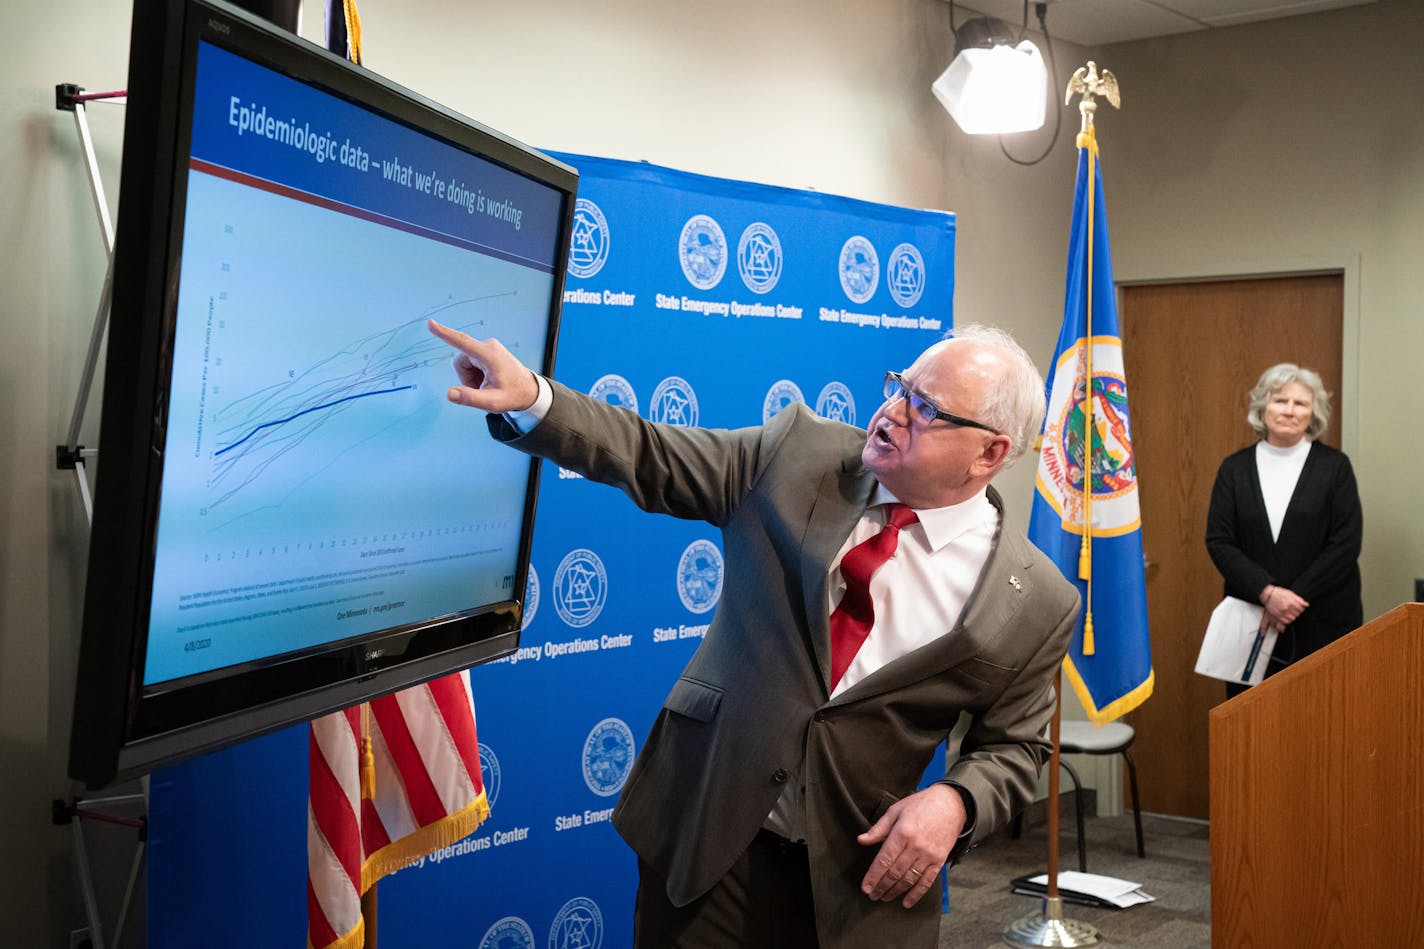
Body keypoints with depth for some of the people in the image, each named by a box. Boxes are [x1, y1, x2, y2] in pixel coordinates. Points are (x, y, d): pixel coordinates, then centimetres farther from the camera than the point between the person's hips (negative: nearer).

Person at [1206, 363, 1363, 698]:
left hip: (1323, 622, -1)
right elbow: (1218, 541, -1)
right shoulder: (1235, 468, 5)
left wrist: (1295, 596, -13)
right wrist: (1267, 593, -14)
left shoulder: (1334, 466, 1)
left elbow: (1346, 543, -5)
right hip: (1251, 620, 1)